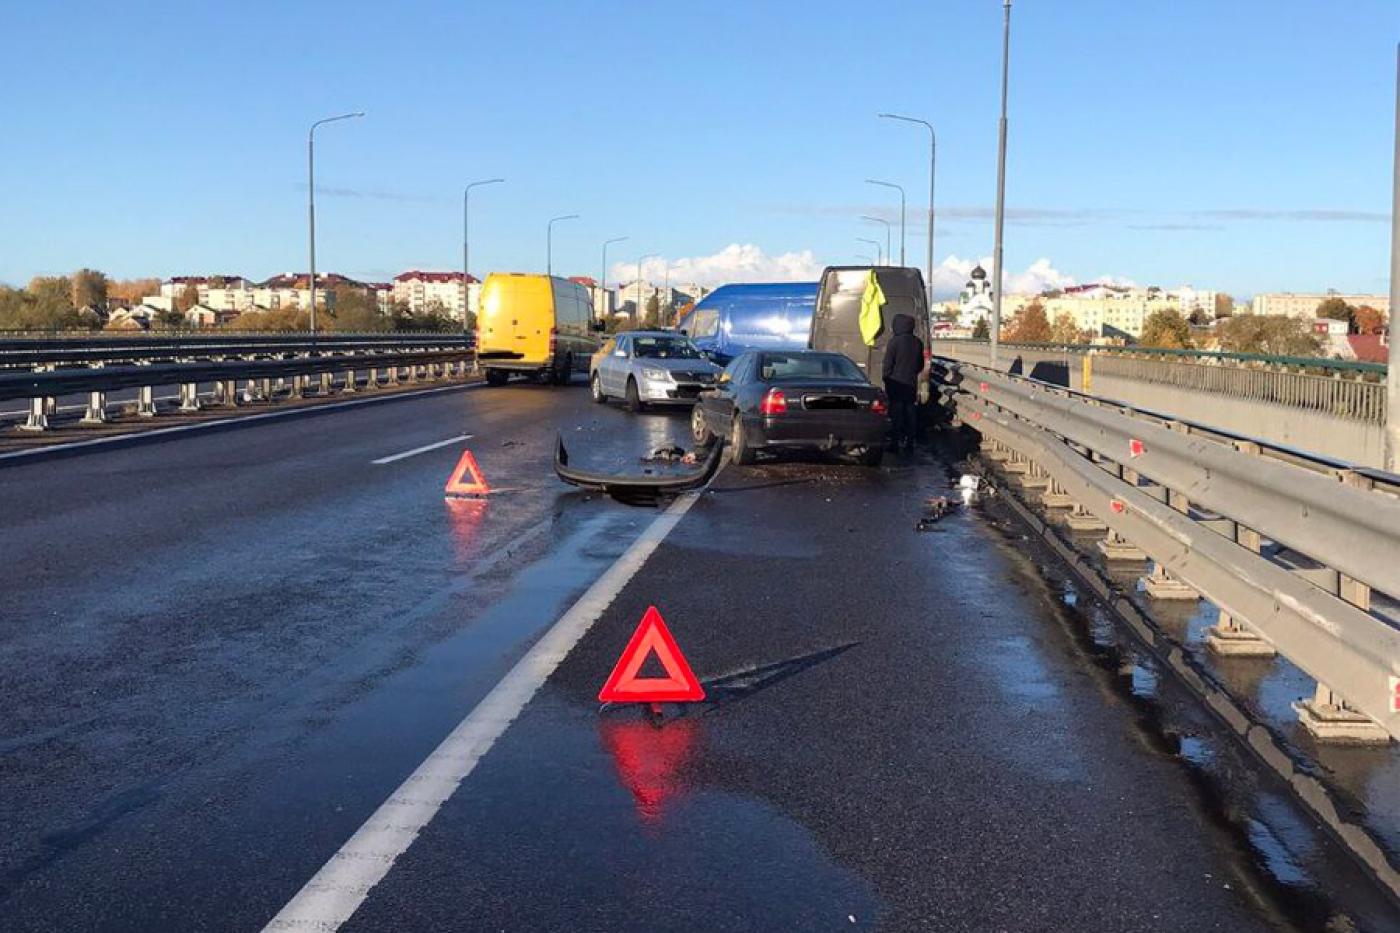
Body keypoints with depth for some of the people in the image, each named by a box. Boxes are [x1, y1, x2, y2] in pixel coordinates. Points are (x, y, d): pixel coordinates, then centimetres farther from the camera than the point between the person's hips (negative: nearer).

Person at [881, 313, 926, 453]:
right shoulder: (918, 342, 7)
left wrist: (885, 380, -2)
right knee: (911, 413, 8)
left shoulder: (895, 341, -12)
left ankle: (897, 443, -3)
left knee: (896, 413, -2)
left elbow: (887, 363, -11)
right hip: (911, 384, 5)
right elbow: (921, 365, 15)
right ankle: (909, 443, 11)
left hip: (896, 383, -5)